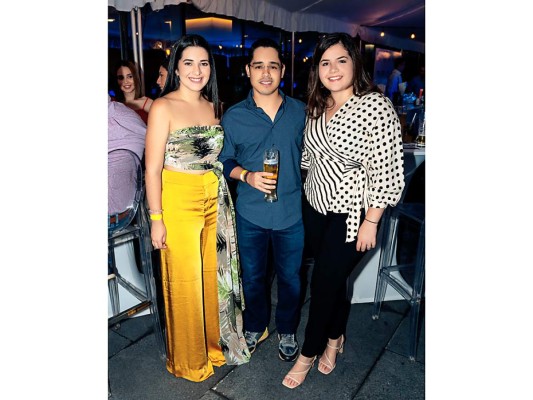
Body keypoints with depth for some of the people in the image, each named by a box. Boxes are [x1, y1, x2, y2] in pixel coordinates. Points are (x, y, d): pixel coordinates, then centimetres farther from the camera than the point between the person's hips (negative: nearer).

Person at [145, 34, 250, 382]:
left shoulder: (213, 106, 8)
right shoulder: (163, 107, -9)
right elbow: (153, 168, -11)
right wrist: (156, 218, -13)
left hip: (216, 200, 6)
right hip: (178, 201, -5)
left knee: (216, 274, 15)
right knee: (185, 281, 7)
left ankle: (216, 342, 39)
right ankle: (189, 359, 32)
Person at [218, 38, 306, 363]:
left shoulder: (301, 112, 0)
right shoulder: (233, 116, -3)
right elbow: (224, 160, 3)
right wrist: (247, 176, -16)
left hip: (292, 212, 1)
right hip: (251, 214, 0)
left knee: (290, 277, 15)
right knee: (253, 276, 17)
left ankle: (287, 331, 41)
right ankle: (255, 327, 44)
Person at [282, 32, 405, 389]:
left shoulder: (375, 106, -16)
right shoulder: (318, 107, 5)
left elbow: (386, 170, -17)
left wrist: (371, 222, -16)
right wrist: (306, 193, 16)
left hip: (350, 216, -6)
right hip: (315, 209, 6)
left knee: (324, 283, 5)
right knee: (334, 279, 19)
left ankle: (309, 352, 29)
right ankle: (335, 338, 42)